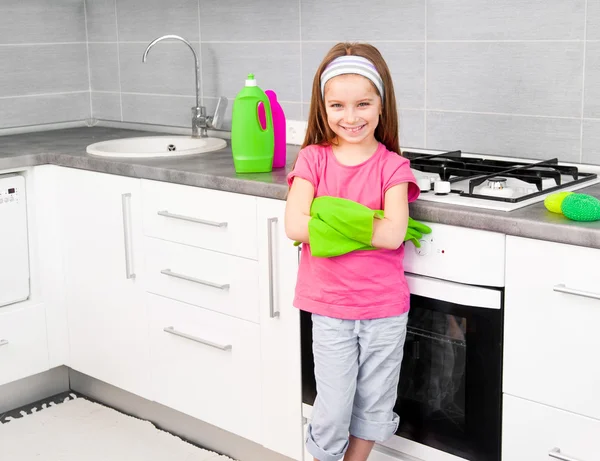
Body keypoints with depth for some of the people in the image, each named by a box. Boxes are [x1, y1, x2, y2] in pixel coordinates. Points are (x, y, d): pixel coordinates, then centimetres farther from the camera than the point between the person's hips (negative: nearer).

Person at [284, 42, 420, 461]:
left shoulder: (392, 166, -5)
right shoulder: (313, 159, -3)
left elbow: (393, 234, -18)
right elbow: (295, 226, -16)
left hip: (385, 309, 1)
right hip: (331, 308, -1)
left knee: (374, 405, 15)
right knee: (333, 410, 4)